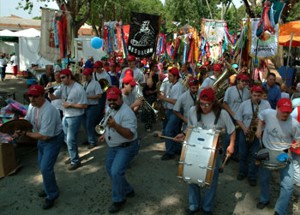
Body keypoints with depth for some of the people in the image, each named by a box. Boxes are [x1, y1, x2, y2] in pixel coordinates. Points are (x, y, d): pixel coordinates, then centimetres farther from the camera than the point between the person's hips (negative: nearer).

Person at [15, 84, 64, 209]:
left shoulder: (48, 111, -34)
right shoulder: (32, 106, -7)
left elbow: (44, 136, -32)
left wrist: (26, 133, -25)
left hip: (53, 139, -9)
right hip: (42, 138, 9)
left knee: (46, 168, -10)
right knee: (42, 166, 20)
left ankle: (52, 195, 11)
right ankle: (48, 188, 42)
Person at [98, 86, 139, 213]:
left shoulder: (126, 113, -26)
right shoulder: (109, 109, 3)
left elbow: (130, 135, -33)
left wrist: (115, 125, -42)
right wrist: (105, 134, 7)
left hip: (126, 147, -10)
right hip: (113, 147, 10)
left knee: (116, 172, -18)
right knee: (110, 170, 17)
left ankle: (119, 200, 3)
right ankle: (127, 191, 33)